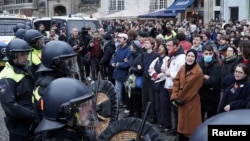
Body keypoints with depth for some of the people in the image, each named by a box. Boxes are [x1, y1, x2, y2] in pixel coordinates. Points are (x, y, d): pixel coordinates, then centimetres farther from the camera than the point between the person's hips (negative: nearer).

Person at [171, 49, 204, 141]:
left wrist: (179, 98, -11)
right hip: (181, 101, 6)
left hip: (192, 102, -6)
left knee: (192, 125, 1)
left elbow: (191, 88, -16)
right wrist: (174, 97, -6)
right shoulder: (182, 68, 6)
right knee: (182, 123, 15)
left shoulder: (198, 71, -15)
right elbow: (176, 82, 4)